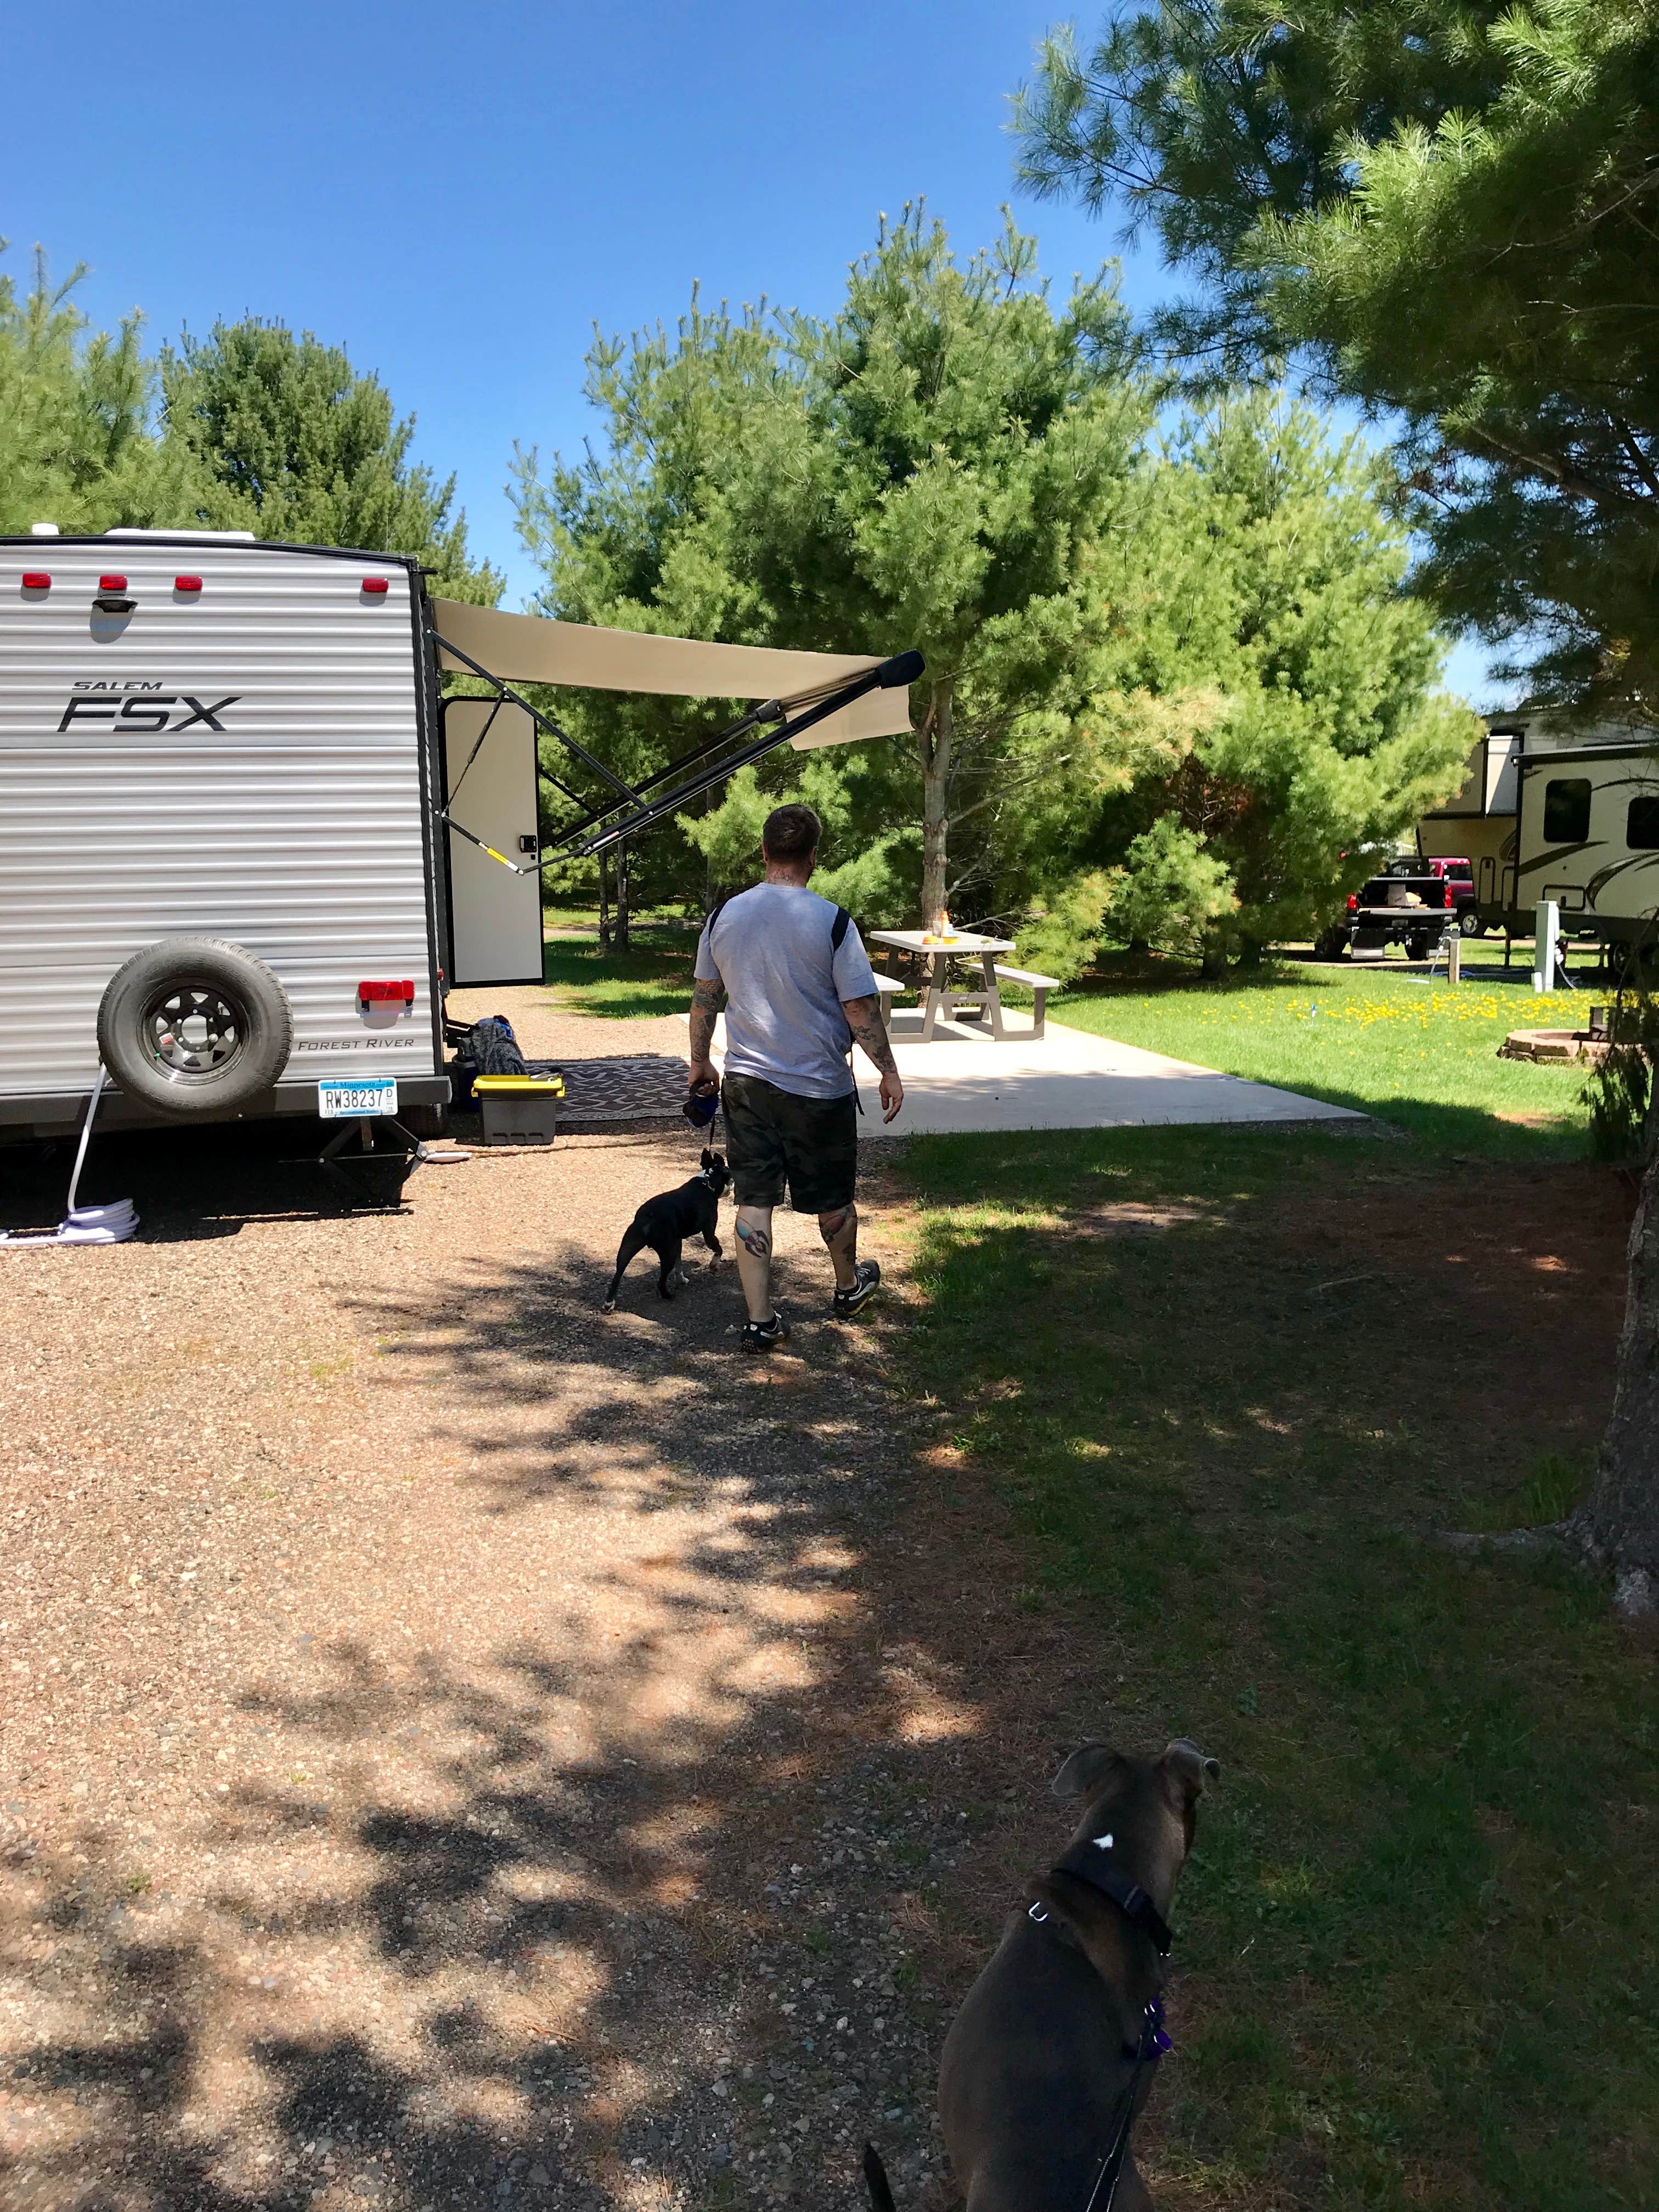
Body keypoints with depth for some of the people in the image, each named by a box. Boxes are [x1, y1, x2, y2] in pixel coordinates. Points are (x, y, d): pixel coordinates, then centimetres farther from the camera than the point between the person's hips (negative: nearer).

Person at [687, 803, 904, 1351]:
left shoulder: (725, 916, -1)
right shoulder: (831, 921, -14)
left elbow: (704, 998, 9)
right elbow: (860, 1009, -13)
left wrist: (700, 1061, 23)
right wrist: (889, 1071, -1)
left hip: (746, 1081, 3)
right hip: (819, 1087, -3)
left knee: (753, 1200, 8)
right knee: (833, 1197, 17)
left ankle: (760, 1320, 9)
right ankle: (849, 1286, 40)